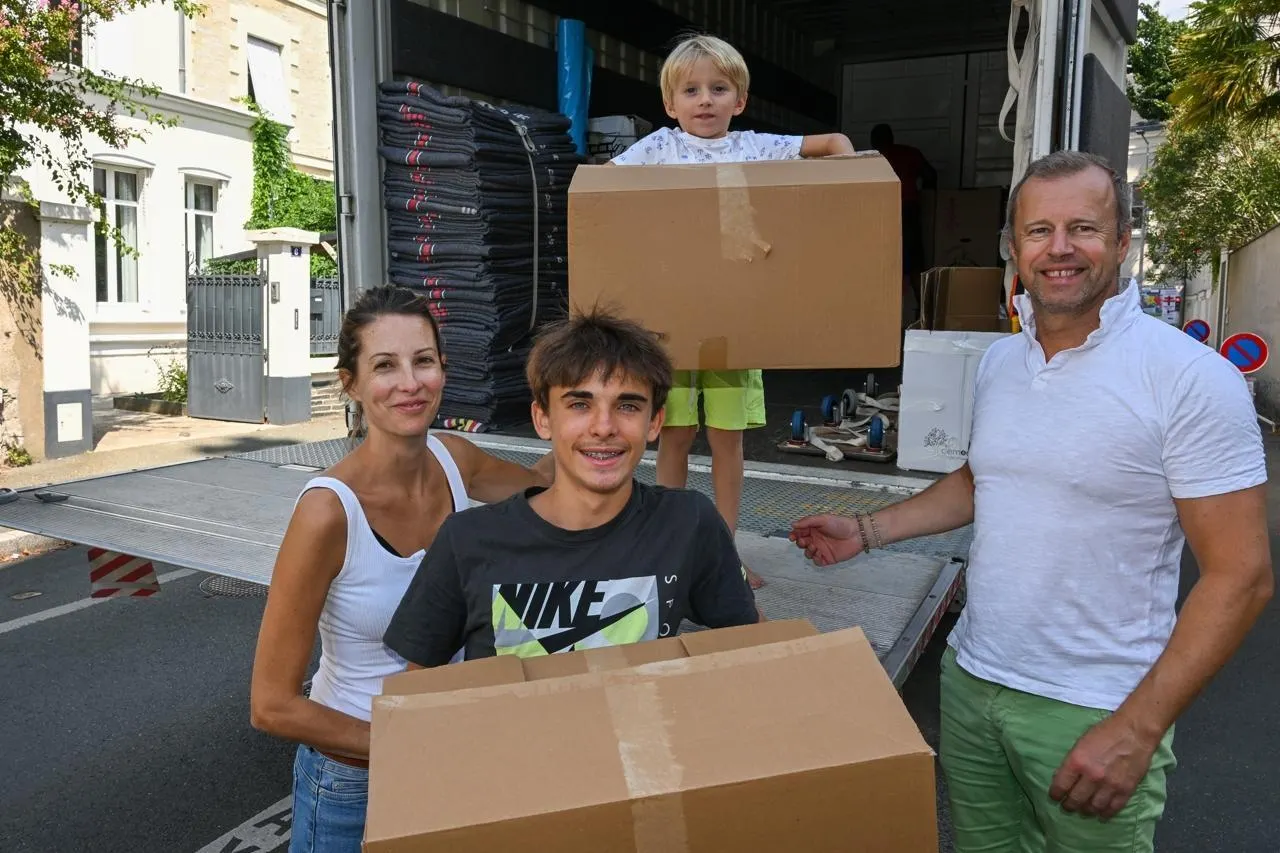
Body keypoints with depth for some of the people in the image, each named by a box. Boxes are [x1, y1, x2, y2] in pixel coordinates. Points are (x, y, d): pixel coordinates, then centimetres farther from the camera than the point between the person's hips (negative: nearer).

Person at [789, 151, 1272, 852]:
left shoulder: (1192, 379, -15)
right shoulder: (999, 362, 4)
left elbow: (1240, 577, -15)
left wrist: (1137, 730, -18)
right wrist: (867, 530, 10)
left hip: (1095, 712, -5)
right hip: (970, 681, 5)